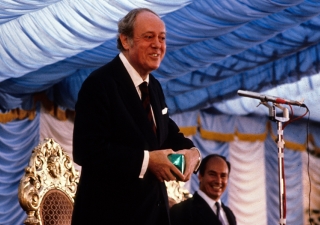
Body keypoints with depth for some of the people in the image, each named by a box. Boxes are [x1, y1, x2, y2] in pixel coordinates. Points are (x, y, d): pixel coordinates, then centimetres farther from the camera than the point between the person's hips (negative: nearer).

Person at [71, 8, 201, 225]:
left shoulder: (155, 87, 13)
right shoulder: (100, 83, -14)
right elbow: (87, 150, -22)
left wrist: (191, 150, -5)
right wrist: (146, 160, -22)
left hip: (153, 207, 8)